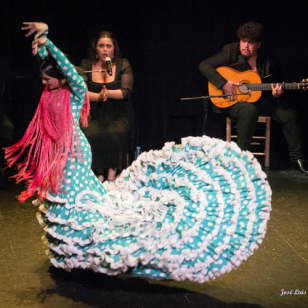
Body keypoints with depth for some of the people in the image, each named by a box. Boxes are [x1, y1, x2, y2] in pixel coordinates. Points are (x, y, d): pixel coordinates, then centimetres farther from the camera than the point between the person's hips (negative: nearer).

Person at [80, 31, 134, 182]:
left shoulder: (123, 64, 4)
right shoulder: (86, 65, 8)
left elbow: (126, 91, -5)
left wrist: (108, 93, -22)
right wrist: (98, 96, -20)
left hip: (118, 115, -1)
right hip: (94, 114, 1)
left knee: (115, 134, -31)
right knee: (89, 135, -28)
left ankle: (113, 170, -12)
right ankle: (99, 174, -13)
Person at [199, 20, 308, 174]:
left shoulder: (268, 62, 0)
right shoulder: (231, 52, -9)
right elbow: (204, 65, -14)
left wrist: (277, 95, -17)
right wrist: (224, 84, -23)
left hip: (258, 99, 4)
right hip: (232, 101, -4)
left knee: (289, 114, -11)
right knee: (249, 110, -37)